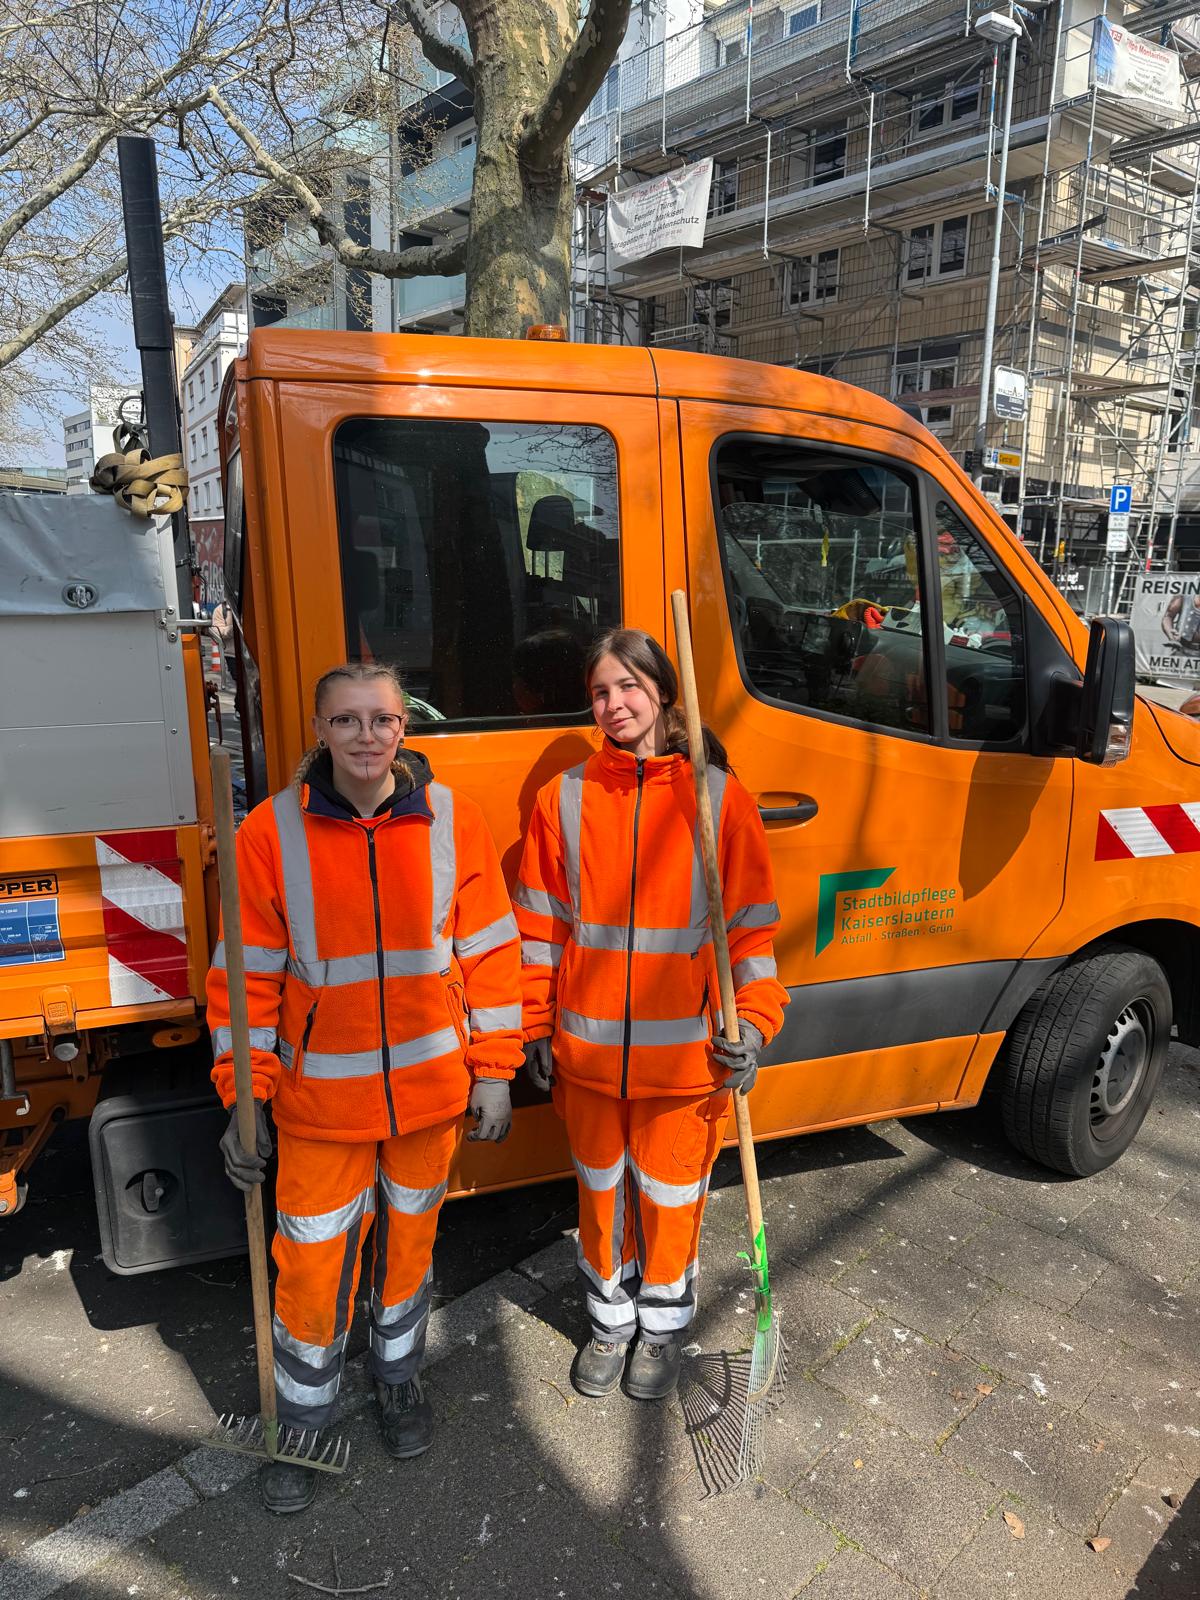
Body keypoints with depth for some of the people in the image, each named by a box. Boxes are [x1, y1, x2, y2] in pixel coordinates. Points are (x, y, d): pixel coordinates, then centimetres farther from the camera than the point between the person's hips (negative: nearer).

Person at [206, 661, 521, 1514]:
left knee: (409, 1237, 21)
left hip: (429, 1085, 2)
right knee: (313, 1261, 9)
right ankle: (304, 1416, 38)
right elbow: (248, 974, -6)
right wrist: (243, 1100, -6)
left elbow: (489, 950, -2)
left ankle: (400, 1373, 48)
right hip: (320, 1094, -1)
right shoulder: (272, 832, -11)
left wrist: (493, 1071, 0)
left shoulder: (454, 820, -8)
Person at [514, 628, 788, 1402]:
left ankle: (664, 1325, 42)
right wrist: (537, 1026, 6)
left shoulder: (719, 797, -7)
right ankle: (611, 1319, 44)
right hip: (587, 1048, 2)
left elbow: (750, 924, -3)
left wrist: (753, 1022, -9)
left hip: (683, 1049, -2)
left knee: (670, 1193, 15)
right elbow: (541, 923, 4)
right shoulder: (564, 798, -2)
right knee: (602, 1189, 20)